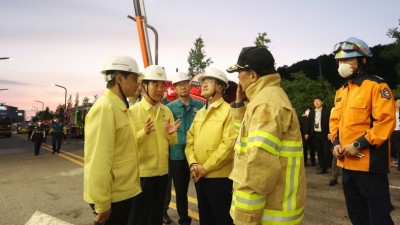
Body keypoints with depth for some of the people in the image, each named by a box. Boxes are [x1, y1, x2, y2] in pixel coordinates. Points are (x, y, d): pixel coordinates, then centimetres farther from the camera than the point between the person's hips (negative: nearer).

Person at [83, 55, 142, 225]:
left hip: (125, 192, 9)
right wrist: (102, 204, -21)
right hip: (112, 197, -9)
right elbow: (98, 161, -23)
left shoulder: (122, 108, 10)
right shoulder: (104, 108, -19)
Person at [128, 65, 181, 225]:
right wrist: (143, 133, -28)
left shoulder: (167, 112, 5)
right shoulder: (133, 111, -10)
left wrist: (171, 133, -11)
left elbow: (172, 143, 10)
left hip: (162, 172, 5)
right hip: (141, 173, -5)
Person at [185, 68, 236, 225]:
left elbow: (229, 144, -18)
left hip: (219, 177, -7)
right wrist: (193, 164, -7)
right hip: (199, 177, 7)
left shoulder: (229, 111, -10)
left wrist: (205, 167, -16)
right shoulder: (199, 113, 13)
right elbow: (190, 140, 10)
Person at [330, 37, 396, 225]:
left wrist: (358, 145, -21)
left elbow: (386, 121, -17)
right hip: (346, 163, 8)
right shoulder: (341, 91, 14)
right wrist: (336, 143, 1)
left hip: (370, 163, -7)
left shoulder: (376, 86, -9)